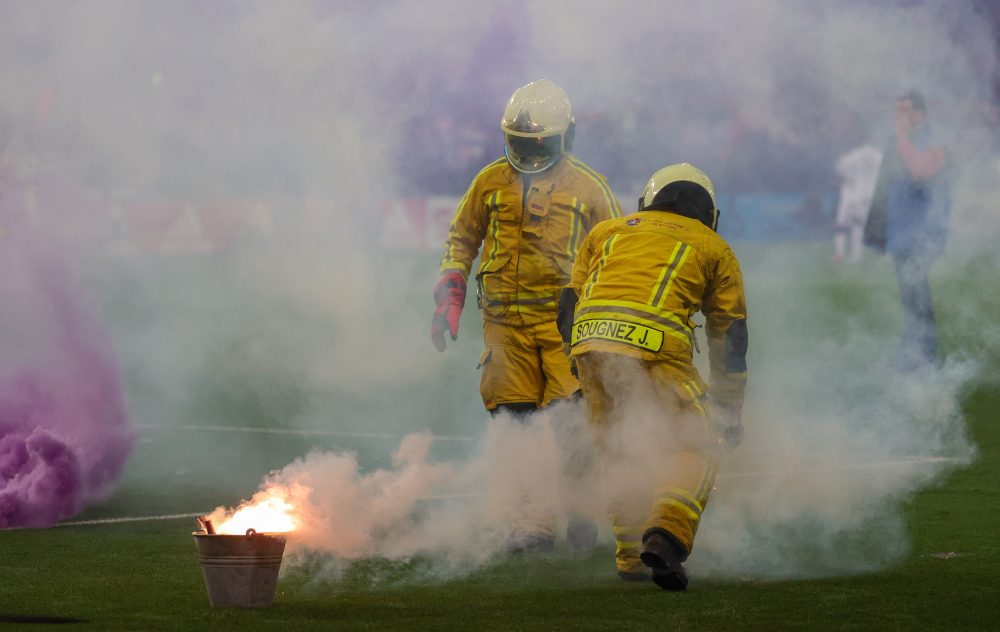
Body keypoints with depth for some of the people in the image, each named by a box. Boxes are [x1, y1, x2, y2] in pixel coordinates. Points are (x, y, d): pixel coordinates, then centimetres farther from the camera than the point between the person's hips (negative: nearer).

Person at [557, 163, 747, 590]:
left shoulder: (607, 231, 31)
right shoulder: (714, 250, 23)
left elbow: (570, 304, 30)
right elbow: (729, 337, 23)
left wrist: (582, 371, 39)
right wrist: (730, 411, 29)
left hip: (590, 341, 3)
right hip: (657, 346, -3)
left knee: (618, 451, 22)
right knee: (694, 450, 4)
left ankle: (631, 557, 20)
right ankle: (666, 536, -20)